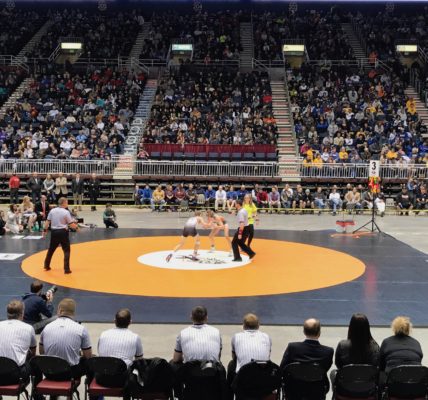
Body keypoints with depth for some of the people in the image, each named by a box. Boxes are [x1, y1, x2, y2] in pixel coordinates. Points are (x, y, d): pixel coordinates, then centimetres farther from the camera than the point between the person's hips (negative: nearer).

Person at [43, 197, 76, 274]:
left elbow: (47, 221, 5)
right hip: (63, 232, -5)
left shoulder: (52, 211, 2)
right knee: (66, 251, 2)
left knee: (51, 249, 19)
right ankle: (66, 269, -2)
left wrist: (45, 230, 15)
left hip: (54, 232, 5)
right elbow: (71, 223, -9)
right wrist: (76, 227, 8)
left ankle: (47, 266, 31)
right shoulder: (66, 212, -9)